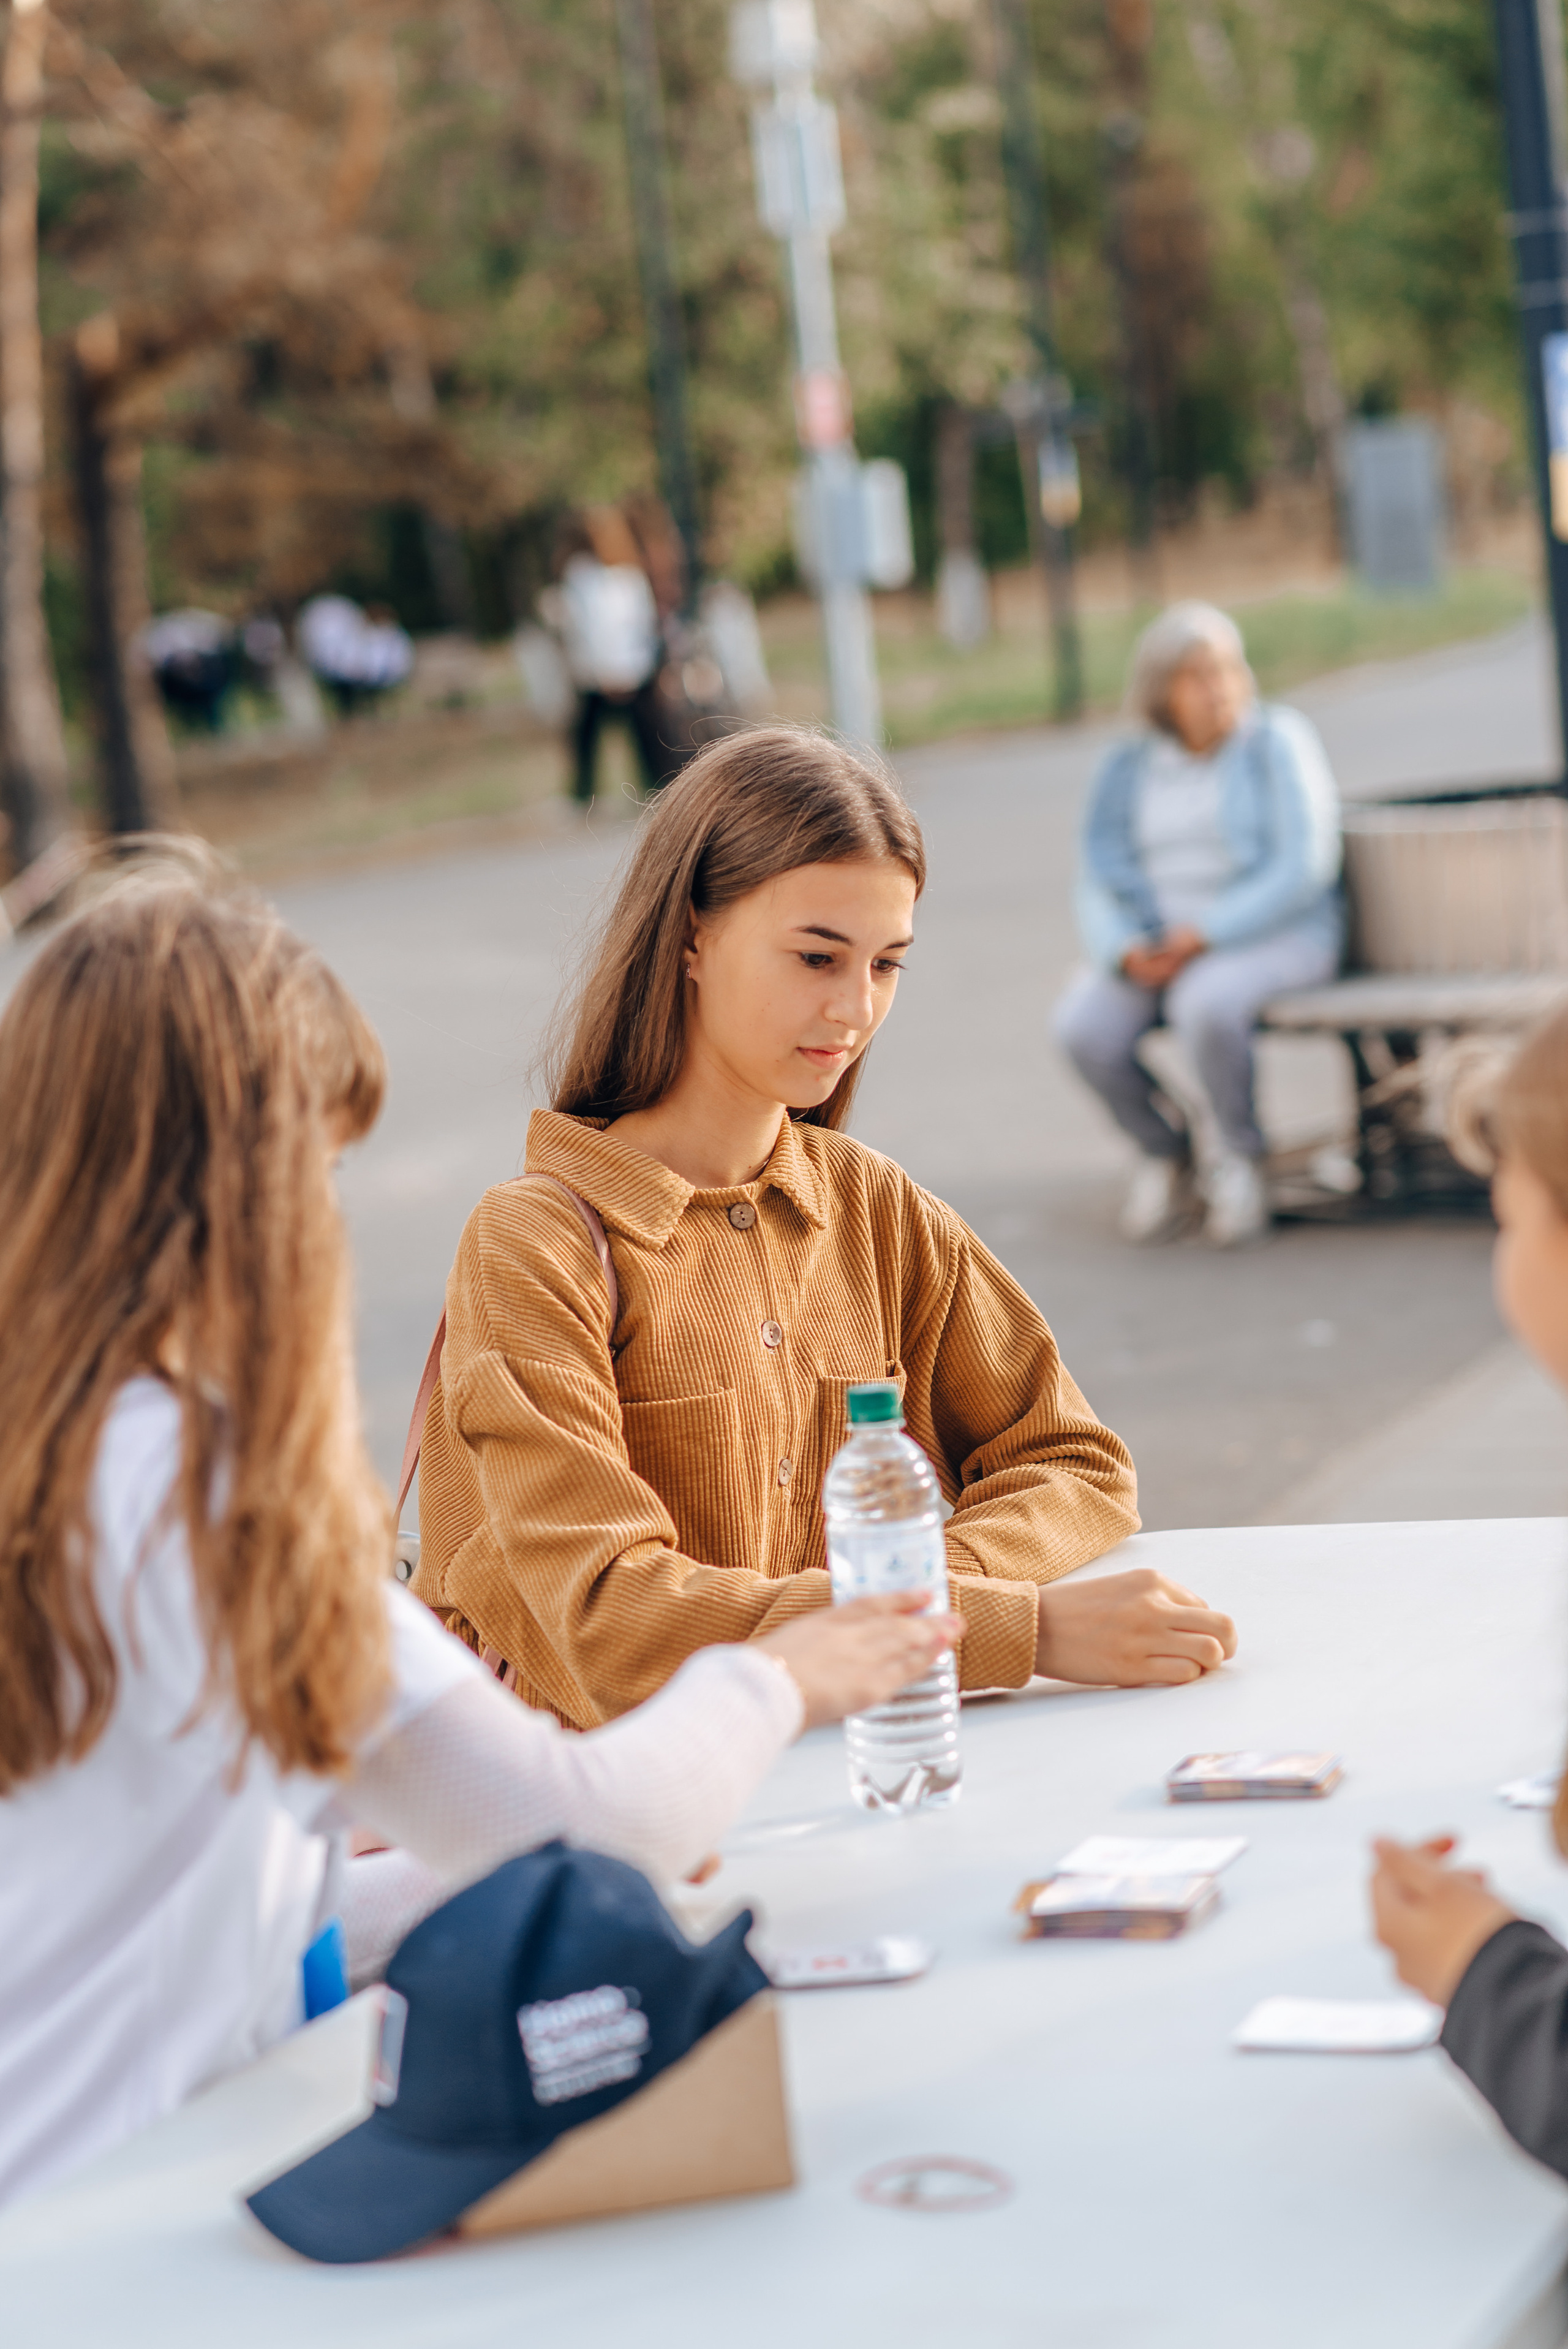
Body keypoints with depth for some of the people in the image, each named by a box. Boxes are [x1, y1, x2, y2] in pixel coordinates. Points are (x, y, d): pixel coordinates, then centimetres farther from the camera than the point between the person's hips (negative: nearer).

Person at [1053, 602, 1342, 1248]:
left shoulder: (1278, 740, -4)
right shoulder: (1127, 771, 7)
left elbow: (1304, 868, -12)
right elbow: (1098, 884, 3)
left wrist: (1206, 933, -19)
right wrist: (1127, 951, -18)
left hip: (1274, 936, -4)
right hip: (1156, 946, 4)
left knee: (1205, 1003, -37)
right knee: (1083, 1025, -25)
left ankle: (1240, 1158, -11)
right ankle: (1165, 1155, 0)